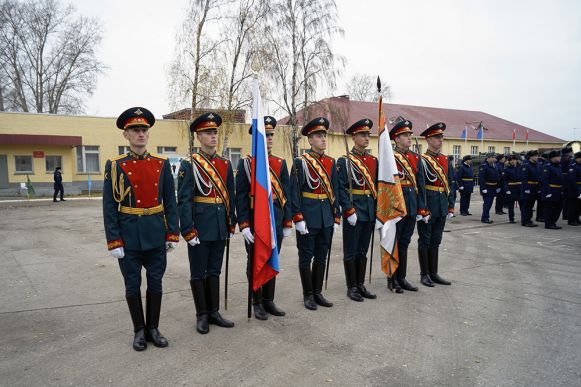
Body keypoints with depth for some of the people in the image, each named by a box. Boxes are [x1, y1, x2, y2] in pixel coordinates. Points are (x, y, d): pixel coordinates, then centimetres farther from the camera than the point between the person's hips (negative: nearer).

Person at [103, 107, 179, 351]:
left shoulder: (161, 164, 2)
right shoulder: (115, 166, -4)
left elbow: (170, 202, 3)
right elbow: (109, 207, -4)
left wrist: (172, 234, 0)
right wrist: (114, 241, -8)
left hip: (156, 234, 2)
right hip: (128, 235, -2)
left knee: (155, 283, 11)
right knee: (133, 285, 10)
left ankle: (153, 328, 28)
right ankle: (139, 330, 28)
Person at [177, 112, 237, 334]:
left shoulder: (225, 164, 8)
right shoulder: (189, 165, -7)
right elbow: (184, 200, -12)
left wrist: (231, 224, 10)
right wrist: (188, 231, -16)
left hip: (220, 228, 5)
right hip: (200, 227, -5)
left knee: (214, 271, 15)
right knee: (198, 273, 8)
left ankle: (214, 312, 27)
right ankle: (202, 315, 23)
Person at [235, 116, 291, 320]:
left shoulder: (281, 163, 7)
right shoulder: (246, 163, -4)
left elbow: (286, 195, 8)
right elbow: (241, 196, -7)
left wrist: (287, 223, 5)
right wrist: (243, 225, -13)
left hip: (276, 222, 4)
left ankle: (269, 301, 28)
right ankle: (257, 303, 23)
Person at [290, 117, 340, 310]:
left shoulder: (331, 162, 9)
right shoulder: (301, 162, -7)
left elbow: (334, 191, 11)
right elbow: (295, 192, -11)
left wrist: (336, 217, 8)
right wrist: (298, 219, -16)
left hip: (327, 218, 5)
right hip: (308, 217, -5)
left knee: (321, 257, 13)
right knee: (306, 257, 6)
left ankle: (317, 292, 27)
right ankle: (308, 295, 20)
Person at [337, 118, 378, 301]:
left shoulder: (374, 160, 11)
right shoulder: (344, 161, -7)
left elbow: (377, 186, 14)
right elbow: (341, 189, -12)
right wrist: (349, 211, -18)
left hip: (370, 212, 6)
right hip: (353, 213, -6)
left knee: (363, 251, 14)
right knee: (351, 252, 5)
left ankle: (361, 285, 25)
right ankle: (352, 287, 16)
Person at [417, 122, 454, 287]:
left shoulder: (445, 159, 12)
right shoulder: (421, 160, -10)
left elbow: (450, 185, 14)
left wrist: (451, 207, 10)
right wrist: (422, 209, -18)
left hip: (442, 207, 7)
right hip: (427, 205, -7)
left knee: (435, 241, 14)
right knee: (425, 241, 4)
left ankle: (434, 273, 23)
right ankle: (424, 274, 15)